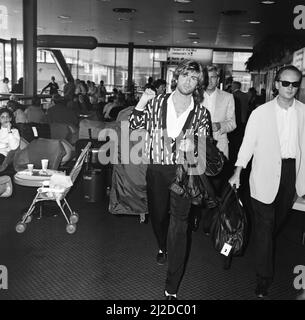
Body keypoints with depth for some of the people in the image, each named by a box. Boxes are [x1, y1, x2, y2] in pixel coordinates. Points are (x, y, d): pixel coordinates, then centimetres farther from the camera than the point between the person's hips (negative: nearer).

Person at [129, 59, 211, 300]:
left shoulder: (201, 113, -1)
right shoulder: (156, 102, 0)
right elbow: (134, 126, -2)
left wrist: (192, 146, -22)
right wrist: (143, 100, -14)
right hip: (156, 169, 2)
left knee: (179, 224, -4)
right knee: (157, 214, 19)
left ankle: (172, 289, 7)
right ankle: (164, 247, 56)